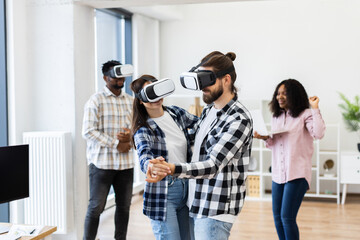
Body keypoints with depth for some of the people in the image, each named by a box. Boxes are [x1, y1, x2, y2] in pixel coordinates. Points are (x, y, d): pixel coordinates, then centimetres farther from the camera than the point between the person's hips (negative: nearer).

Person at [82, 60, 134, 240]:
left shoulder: (130, 101, 12)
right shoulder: (96, 100, -5)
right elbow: (88, 131, -12)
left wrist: (130, 135, -7)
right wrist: (116, 144, -15)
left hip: (125, 163, 5)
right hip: (102, 162, -5)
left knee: (124, 205, 12)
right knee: (96, 207, -1)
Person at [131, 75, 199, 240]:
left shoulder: (176, 113, 5)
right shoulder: (143, 129, -10)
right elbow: (144, 156, -29)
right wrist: (150, 166, -51)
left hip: (186, 189, 6)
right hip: (162, 194, -5)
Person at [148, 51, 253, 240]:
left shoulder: (239, 119, -17)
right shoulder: (208, 111, 10)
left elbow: (214, 165, -26)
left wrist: (172, 169, -40)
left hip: (215, 210, -8)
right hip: (196, 203, 9)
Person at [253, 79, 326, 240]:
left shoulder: (305, 115, -5)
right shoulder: (276, 117, 15)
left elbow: (318, 133, -21)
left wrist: (315, 109, -19)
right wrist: (265, 138, 2)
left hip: (297, 174, -7)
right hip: (278, 173, 7)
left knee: (287, 217, -10)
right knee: (277, 217, 10)